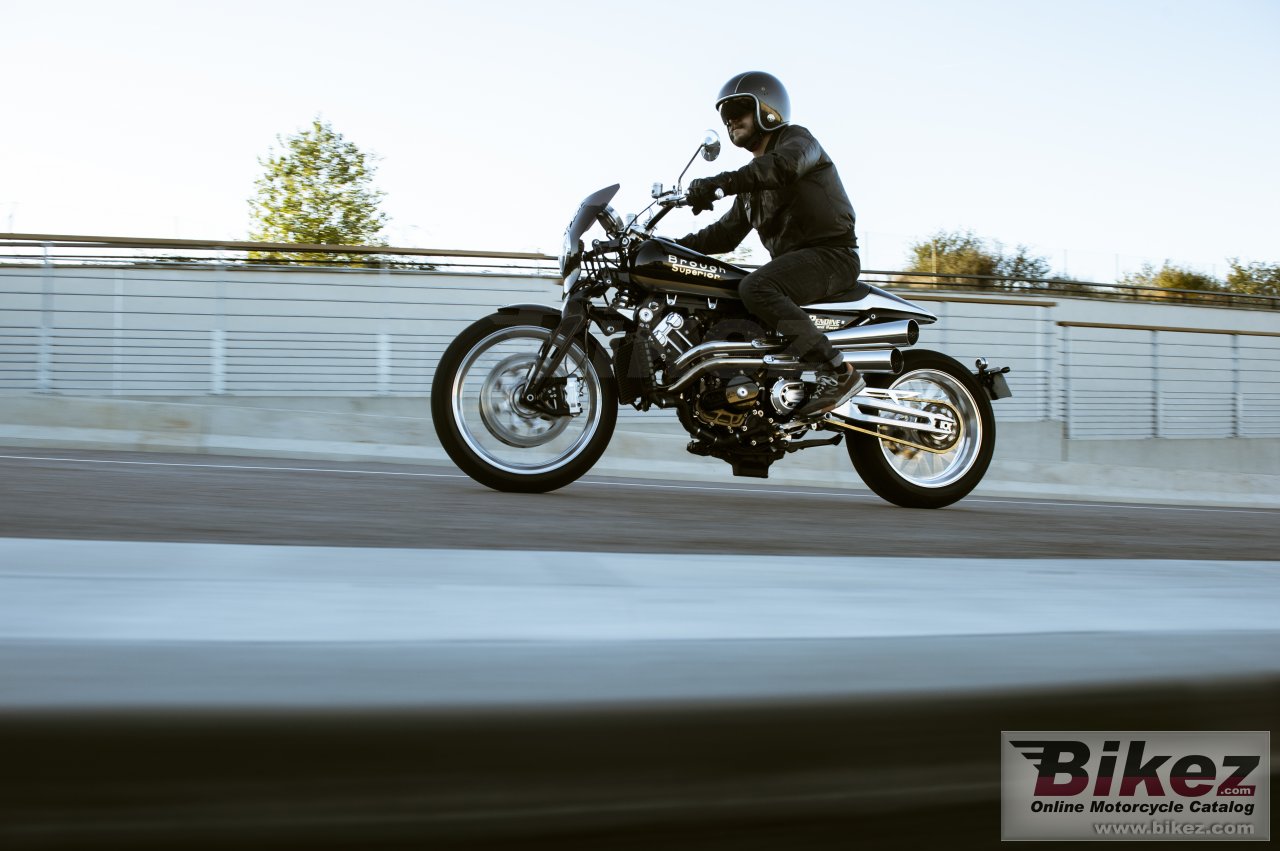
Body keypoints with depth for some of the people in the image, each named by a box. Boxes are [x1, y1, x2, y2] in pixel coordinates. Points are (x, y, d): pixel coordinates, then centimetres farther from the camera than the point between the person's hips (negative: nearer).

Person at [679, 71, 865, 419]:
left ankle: (837, 372, -36)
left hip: (831, 254, -9)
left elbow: (784, 166, -28)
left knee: (756, 288, -32)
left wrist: (719, 184, -38)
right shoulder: (752, 179, 24)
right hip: (791, 260, 10)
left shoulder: (796, 138, -2)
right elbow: (725, 233, 24)